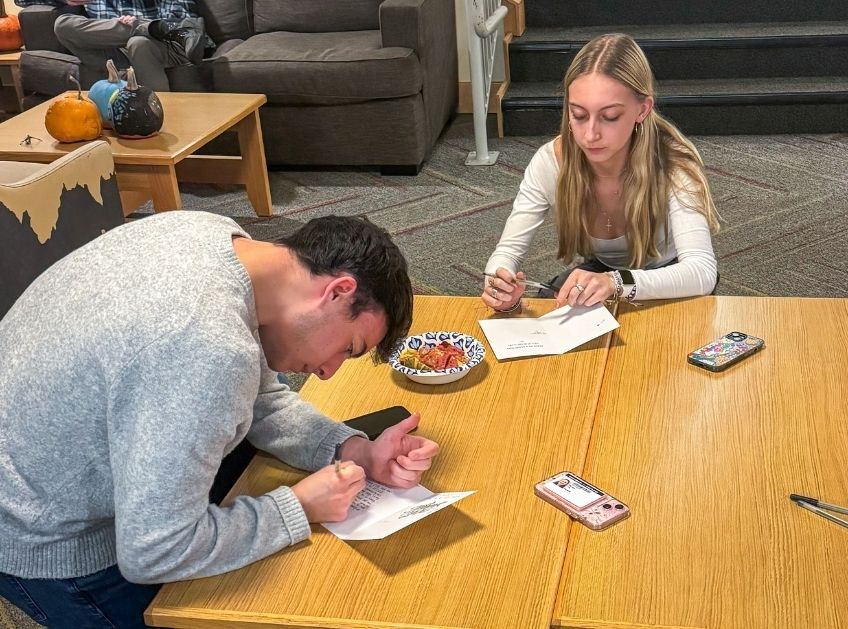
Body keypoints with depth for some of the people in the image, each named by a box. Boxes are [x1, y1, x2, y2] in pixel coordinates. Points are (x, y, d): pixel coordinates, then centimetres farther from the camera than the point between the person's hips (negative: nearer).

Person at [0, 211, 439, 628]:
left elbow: (261, 400, 3)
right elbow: (153, 554, -30)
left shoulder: (214, 232, -9)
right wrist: (300, 508, -20)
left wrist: (359, 453, -10)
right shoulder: (211, 350, -37)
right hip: (41, 539, -8)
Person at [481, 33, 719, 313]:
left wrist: (616, 284, -59)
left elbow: (703, 271, -41)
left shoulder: (672, 164, -30)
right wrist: (500, 284, -45)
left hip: (667, 284, -1)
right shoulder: (550, 162, -22)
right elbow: (509, 249, -19)